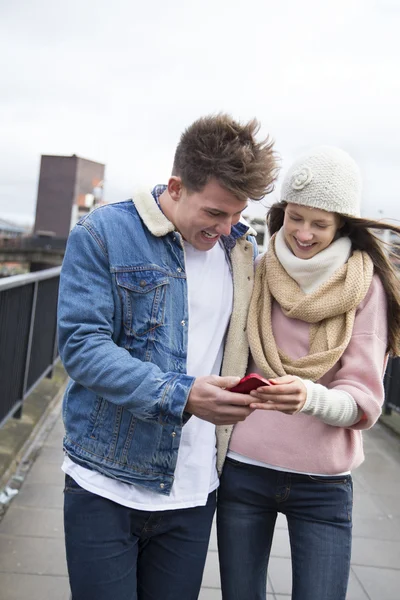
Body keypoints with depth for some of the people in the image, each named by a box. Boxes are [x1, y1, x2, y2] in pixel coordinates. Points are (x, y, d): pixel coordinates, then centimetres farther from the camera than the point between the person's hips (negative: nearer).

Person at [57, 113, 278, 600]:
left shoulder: (243, 251, 5)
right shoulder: (102, 234, -8)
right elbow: (81, 345, -15)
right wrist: (181, 396, -26)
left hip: (193, 491, 4)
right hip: (105, 485, -3)